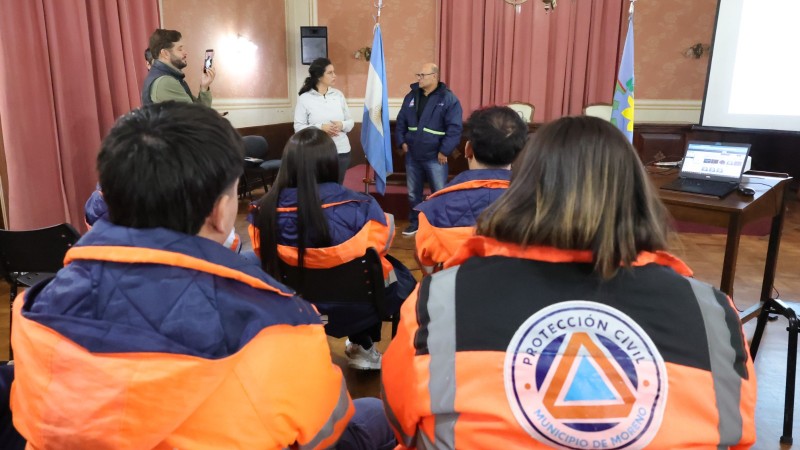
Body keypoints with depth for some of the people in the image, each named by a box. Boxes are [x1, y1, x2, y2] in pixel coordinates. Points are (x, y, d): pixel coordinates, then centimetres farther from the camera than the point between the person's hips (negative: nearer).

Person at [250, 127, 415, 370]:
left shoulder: (264, 210, -18)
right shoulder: (358, 207, -26)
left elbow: (264, 258, 1)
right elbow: (381, 245, -7)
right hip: (354, 306, -4)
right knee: (403, 278, 26)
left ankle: (360, 344, 46)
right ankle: (363, 349, 35)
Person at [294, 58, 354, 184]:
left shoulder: (338, 94, 7)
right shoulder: (305, 98, -4)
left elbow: (350, 121, 10)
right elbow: (298, 127, -7)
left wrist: (342, 125, -12)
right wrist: (320, 128, -20)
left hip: (341, 151, 3)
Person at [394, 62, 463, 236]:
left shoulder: (448, 99, -10)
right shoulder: (411, 96, 8)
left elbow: (454, 128, -14)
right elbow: (401, 122, 14)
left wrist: (444, 151, -17)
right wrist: (401, 142, 2)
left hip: (434, 157, -5)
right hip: (412, 155, 5)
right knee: (413, 193, 15)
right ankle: (415, 223, 31)